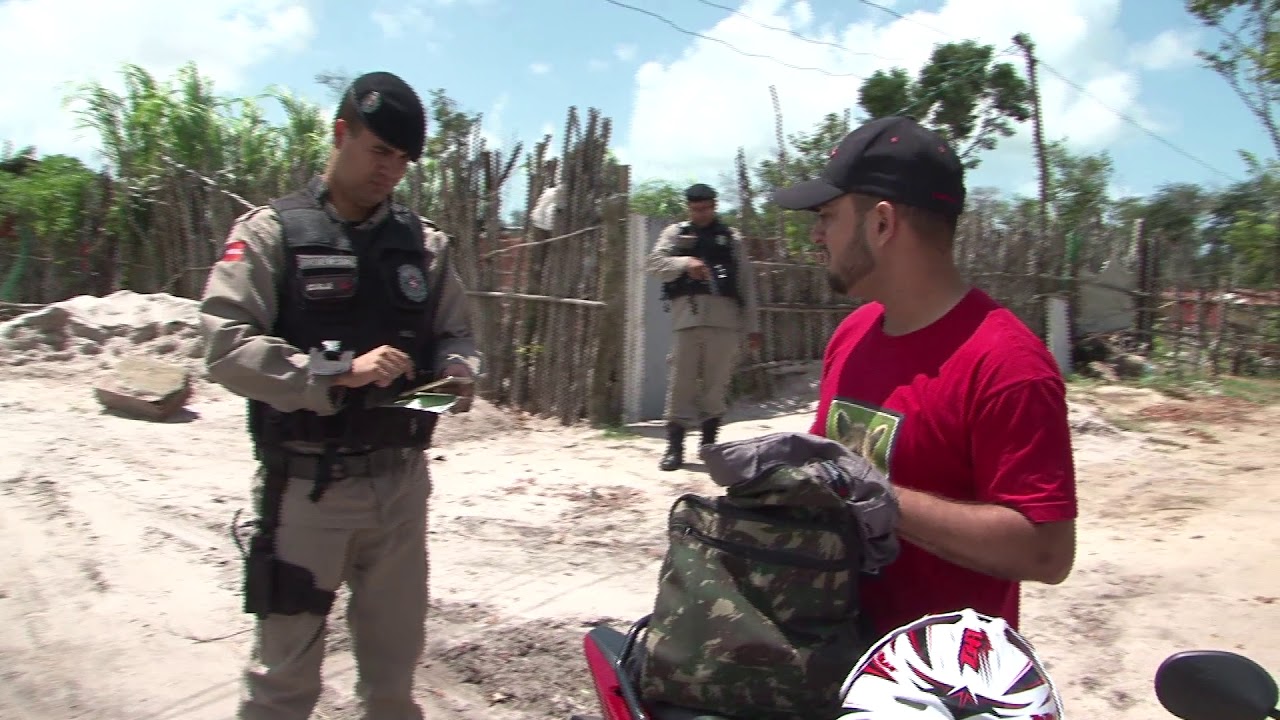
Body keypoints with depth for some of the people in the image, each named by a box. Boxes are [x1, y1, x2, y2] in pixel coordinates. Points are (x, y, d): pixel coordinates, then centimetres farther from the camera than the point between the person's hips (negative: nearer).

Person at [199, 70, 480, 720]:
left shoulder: (425, 243, 9)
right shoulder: (271, 231, -3)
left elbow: (456, 333, 15)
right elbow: (226, 345, -13)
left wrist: (457, 372, -7)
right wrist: (338, 371, -24)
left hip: (400, 481, 4)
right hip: (305, 487, -3)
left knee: (394, 668, 16)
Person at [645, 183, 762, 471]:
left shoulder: (732, 237, 15)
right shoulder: (676, 233, 14)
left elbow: (746, 282, 12)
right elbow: (655, 263, 1)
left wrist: (752, 325, 7)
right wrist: (684, 263, -18)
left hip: (724, 316, 1)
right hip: (688, 313, -1)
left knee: (718, 381, 2)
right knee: (681, 379, -4)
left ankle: (709, 443, 14)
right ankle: (675, 446, 2)